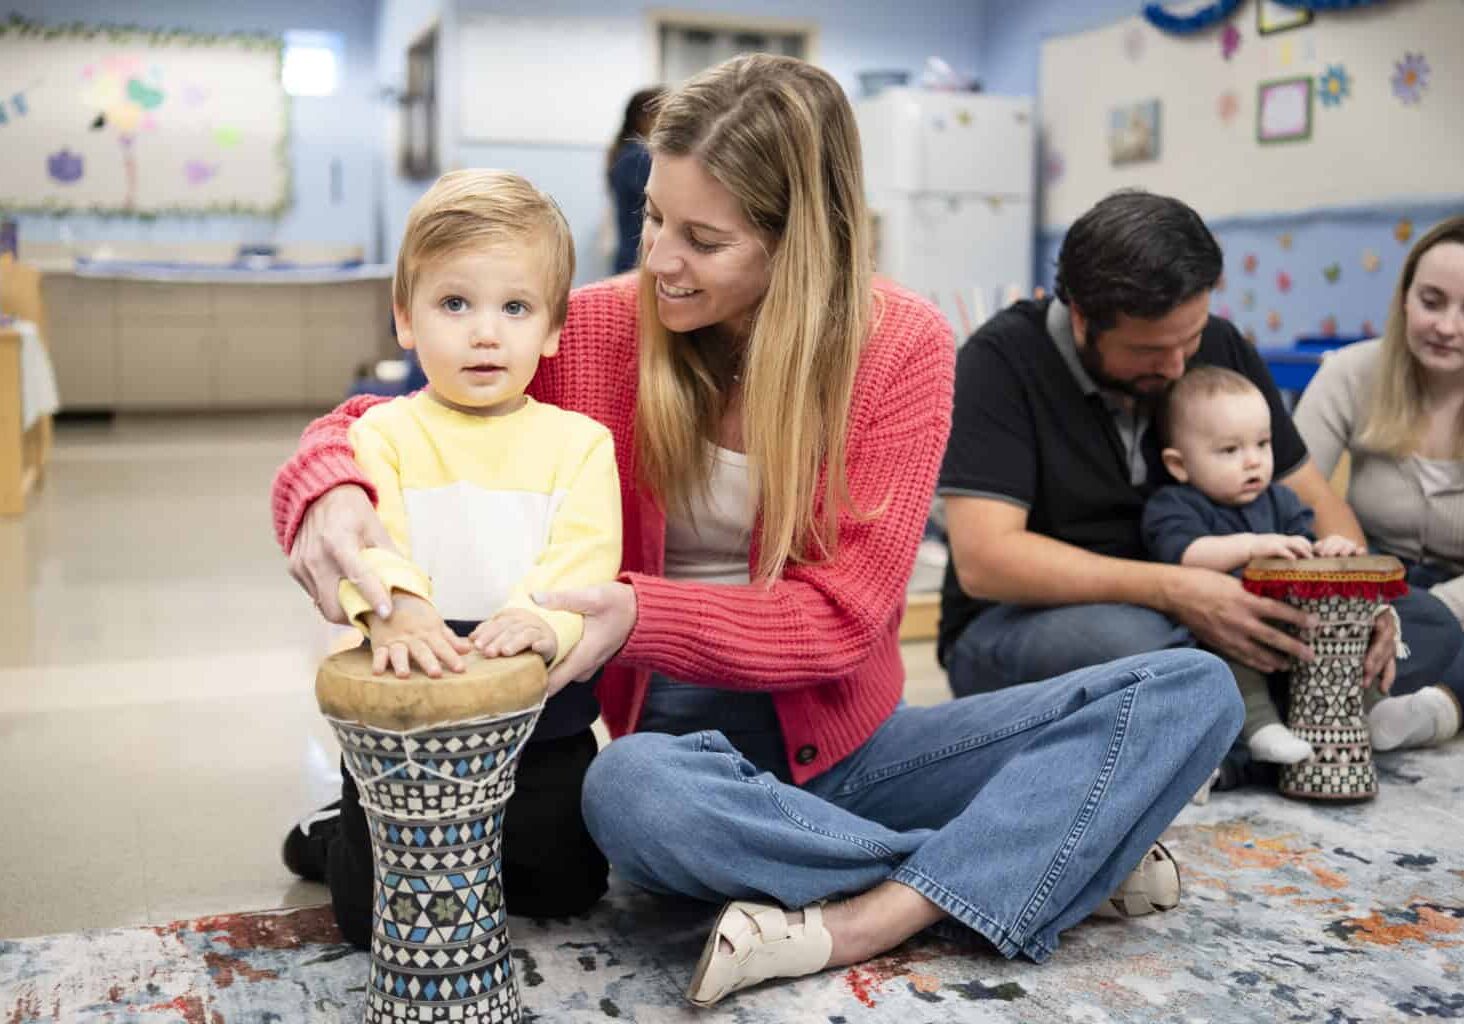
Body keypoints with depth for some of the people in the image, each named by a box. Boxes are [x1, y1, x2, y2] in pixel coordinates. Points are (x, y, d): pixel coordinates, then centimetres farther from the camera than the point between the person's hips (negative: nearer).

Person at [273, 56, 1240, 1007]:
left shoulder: (902, 343, -8)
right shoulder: (599, 329, -6)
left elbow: (842, 615, -12)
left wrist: (638, 616, -27)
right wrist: (333, 492, -26)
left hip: (842, 738, 1)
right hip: (690, 743, 0)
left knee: (1195, 688, -15)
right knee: (629, 792, -38)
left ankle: (857, 925, -26)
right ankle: (1067, 856, -20)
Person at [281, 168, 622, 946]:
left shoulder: (578, 442, 0)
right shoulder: (382, 435, -2)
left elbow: (585, 556, -13)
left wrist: (542, 619, -35)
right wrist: (393, 611, -39)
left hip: (543, 726, 1)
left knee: (566, 890, 10)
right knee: (378, 917, 2)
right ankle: (341, 832, 35)